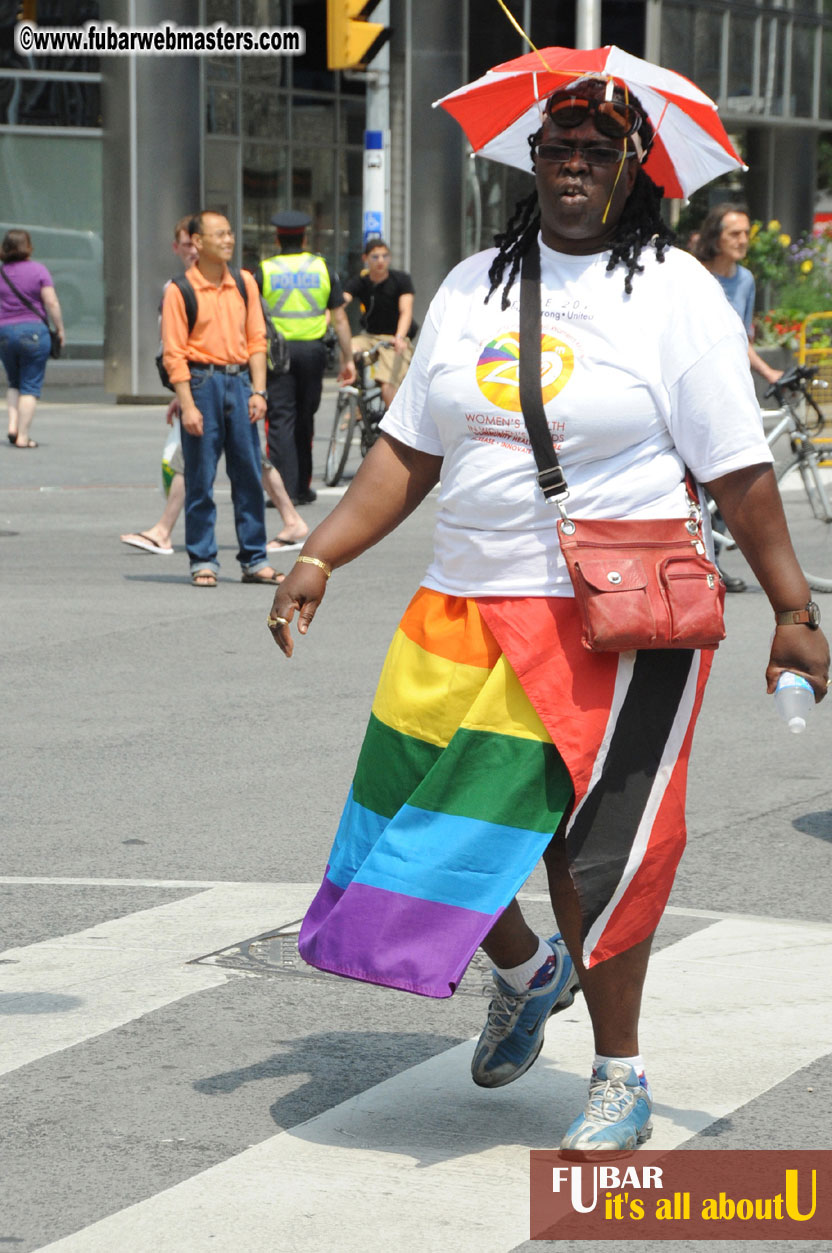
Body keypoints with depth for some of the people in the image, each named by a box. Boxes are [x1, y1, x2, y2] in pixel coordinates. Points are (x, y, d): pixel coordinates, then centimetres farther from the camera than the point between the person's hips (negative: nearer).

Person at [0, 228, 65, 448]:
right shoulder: (38, 270, -4)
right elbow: (51, 302, -8)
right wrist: (60, 329, 1)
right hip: (33, 331, -3)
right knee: (31, 386, 2)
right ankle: (23, 437, -3)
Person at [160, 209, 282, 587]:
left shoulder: (244, 283, 11)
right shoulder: (180, 290, -3)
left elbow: (256, 340, 12)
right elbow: (173, 352, -6)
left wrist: (258, 390, 2)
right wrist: (187, 404, -13)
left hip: (239, 381, 4)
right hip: (202, 382, -4)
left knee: (249, 474, 5)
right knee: (200, 478, -1)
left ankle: (254, 560, 12)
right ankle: (203, 562, 7)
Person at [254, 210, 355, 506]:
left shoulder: (264, 271, 1)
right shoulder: (323, 269, 7)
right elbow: (339, 318, 5)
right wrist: (348, 358, 9)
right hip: (312, 349, 2)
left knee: (281, 419, -3)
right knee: (305, 419, 13)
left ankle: (285, 490, -12)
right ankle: (303, 488, 19)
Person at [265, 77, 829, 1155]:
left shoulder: (675, 293, -3)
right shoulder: (473, 288, 12)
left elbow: (739, 470, -5)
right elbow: (410, 450, 13)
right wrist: (321, 557, 5)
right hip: (464, 610, 5)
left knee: (590, 842, -4)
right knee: (431, 815, 5)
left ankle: (622, 1078, 14)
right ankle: (526, 970, 36)